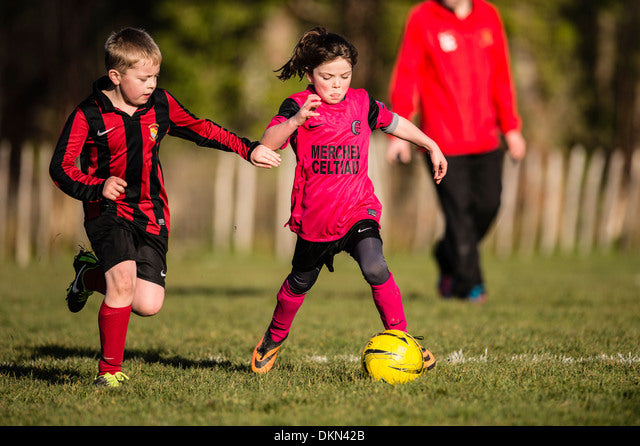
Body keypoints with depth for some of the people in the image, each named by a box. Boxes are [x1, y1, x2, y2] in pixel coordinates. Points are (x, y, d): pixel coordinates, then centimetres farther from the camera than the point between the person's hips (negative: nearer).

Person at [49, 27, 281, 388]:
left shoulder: (160, 105, 3)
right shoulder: (89, 115, -9)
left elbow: (199, 129, 15)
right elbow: (61, 167, -8)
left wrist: (248, 150, 8)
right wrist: (97, 188, -24)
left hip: (151, 213, 4)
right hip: (109, 210, -4)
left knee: (148, 304, -8)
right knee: (123, 280, -27)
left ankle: (92, 275, 25)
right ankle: (110, 370, -8)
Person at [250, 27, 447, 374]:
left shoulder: (361, 103, 1)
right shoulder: (298, 105, -10)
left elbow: (394, 123, 21)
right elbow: (268, 143, -27)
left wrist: (431, 146, 27)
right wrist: (297, 120, -44)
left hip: (357, 208, 1)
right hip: (314, 215, -1)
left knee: (374, 267, -24)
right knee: (300, 283, 18)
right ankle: (274, 338, 44)